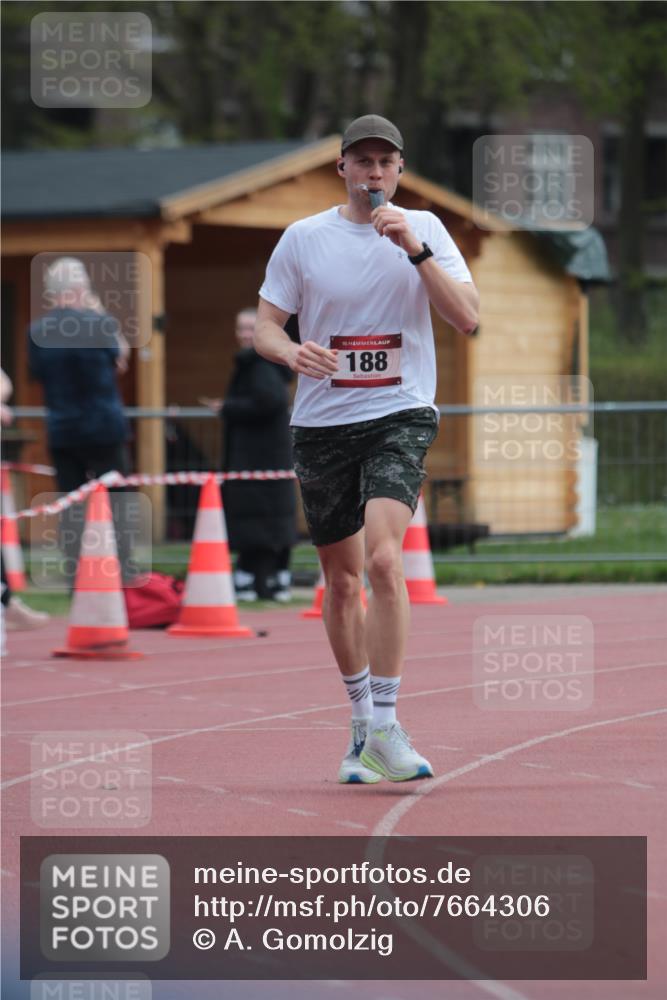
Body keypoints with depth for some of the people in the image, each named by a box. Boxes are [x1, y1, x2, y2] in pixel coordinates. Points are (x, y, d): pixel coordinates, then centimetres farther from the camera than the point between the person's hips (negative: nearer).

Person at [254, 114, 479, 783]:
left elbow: (467, 317, -7)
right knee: (341, 579, 10)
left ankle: (384, 728, -20)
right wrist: (292, 352, -19)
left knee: (383, 559, -23)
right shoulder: (303, 238, 3)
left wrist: (414, 249, -18)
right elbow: (265, 327, 4)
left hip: (400, 415, -2)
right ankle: (361, 720, 28)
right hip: (320, 423, 2)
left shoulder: (424, 230, 2)